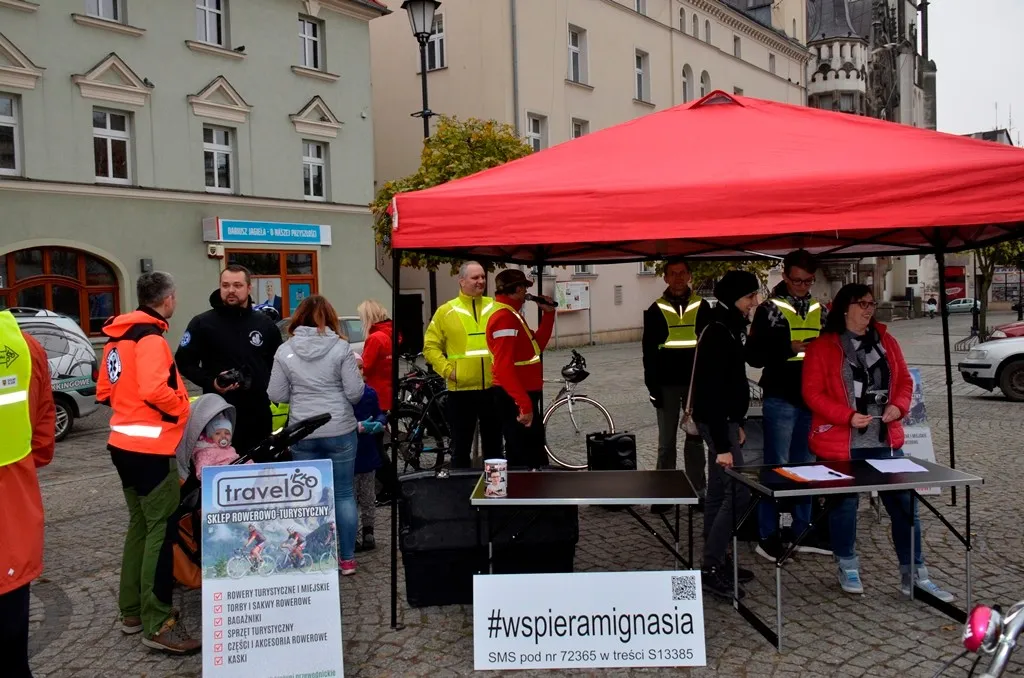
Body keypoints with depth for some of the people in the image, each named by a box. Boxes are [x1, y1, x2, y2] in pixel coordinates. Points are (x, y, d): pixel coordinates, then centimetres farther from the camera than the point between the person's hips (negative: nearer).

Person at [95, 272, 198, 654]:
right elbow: (155, 390, -27)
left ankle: (131, 610, 25)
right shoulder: (150, 337, -15)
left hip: (124, 444, 10)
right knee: (161, 531, -6)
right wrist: (182, 409, -11)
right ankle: (157, 624, -4)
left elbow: (104, 391, 18)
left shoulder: (117, 337, 14)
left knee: (139, 526, 17)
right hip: (150, 448, -10)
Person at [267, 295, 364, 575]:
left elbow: (276, 395, 0)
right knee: (343, 494, 9)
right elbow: (355, 392, -9)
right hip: (340, 431, -1)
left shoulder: (285, 351, -2)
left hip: (302, 435, 2)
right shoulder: (340, 347, -8)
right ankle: (347, 558, 16)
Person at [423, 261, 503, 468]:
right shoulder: (446, 312, -1)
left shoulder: (495, 307, 7)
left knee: (493, 444, 14)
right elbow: (431, 346, 1)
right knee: (461, 446, 8)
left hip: (494, 388, 2)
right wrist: (447, 370, -9)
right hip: (461, 390, -2)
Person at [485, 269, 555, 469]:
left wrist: (548, 314, 13)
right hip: (515, 400, -11)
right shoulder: (504, 318, -18)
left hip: (523, 396, 11)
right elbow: (504, 367, -26)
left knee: (532, 455, 18)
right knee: (527, 460, -6)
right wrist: (524, 403, -29)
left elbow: (536, 346, 19)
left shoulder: (512, 315, 15)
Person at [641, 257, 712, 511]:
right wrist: (653, 386, -5)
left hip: (696, 383, 1)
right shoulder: (656, 310, 2)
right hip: (667, 384, -1)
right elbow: (649, 351, 2)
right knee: (666, 442, 4)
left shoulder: (702, 307, 5)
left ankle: (698, 490, 15)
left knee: (696, 439, 7)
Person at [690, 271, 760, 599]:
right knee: (738, 491, -10)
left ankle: (716, 561, 21)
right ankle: (711, 566, -3)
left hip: (723, 420, 10)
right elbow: (712, 392, -23)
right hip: (716, 422, -10)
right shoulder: (718, 334, -20)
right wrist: (722, 445, -24)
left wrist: (736, 425, 20)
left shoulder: (728, 328, 11)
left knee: (719, 492, 13)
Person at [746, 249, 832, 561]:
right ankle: (768, 536, 7)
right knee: (777, 468, -2)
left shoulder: (819, 311, 12)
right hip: (781, 400, -6)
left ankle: (803, 531, 24)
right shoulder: (770, 310, -4)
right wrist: (791, 348, -18)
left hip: (812, 399, 6)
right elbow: (754, 355, -9)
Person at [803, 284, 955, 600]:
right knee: (844, 504, 7)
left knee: (904, 504, 4)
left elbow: (905, 381, 14)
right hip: (841, 443, -4)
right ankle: (848, 567, 27)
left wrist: (899, 407, -6)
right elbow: (812, 393, -9)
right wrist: (848, 416, -18)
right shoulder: (823, 346, -5)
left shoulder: (886, 342, 9)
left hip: (886, 440, 4)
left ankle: (914, 574, 16)